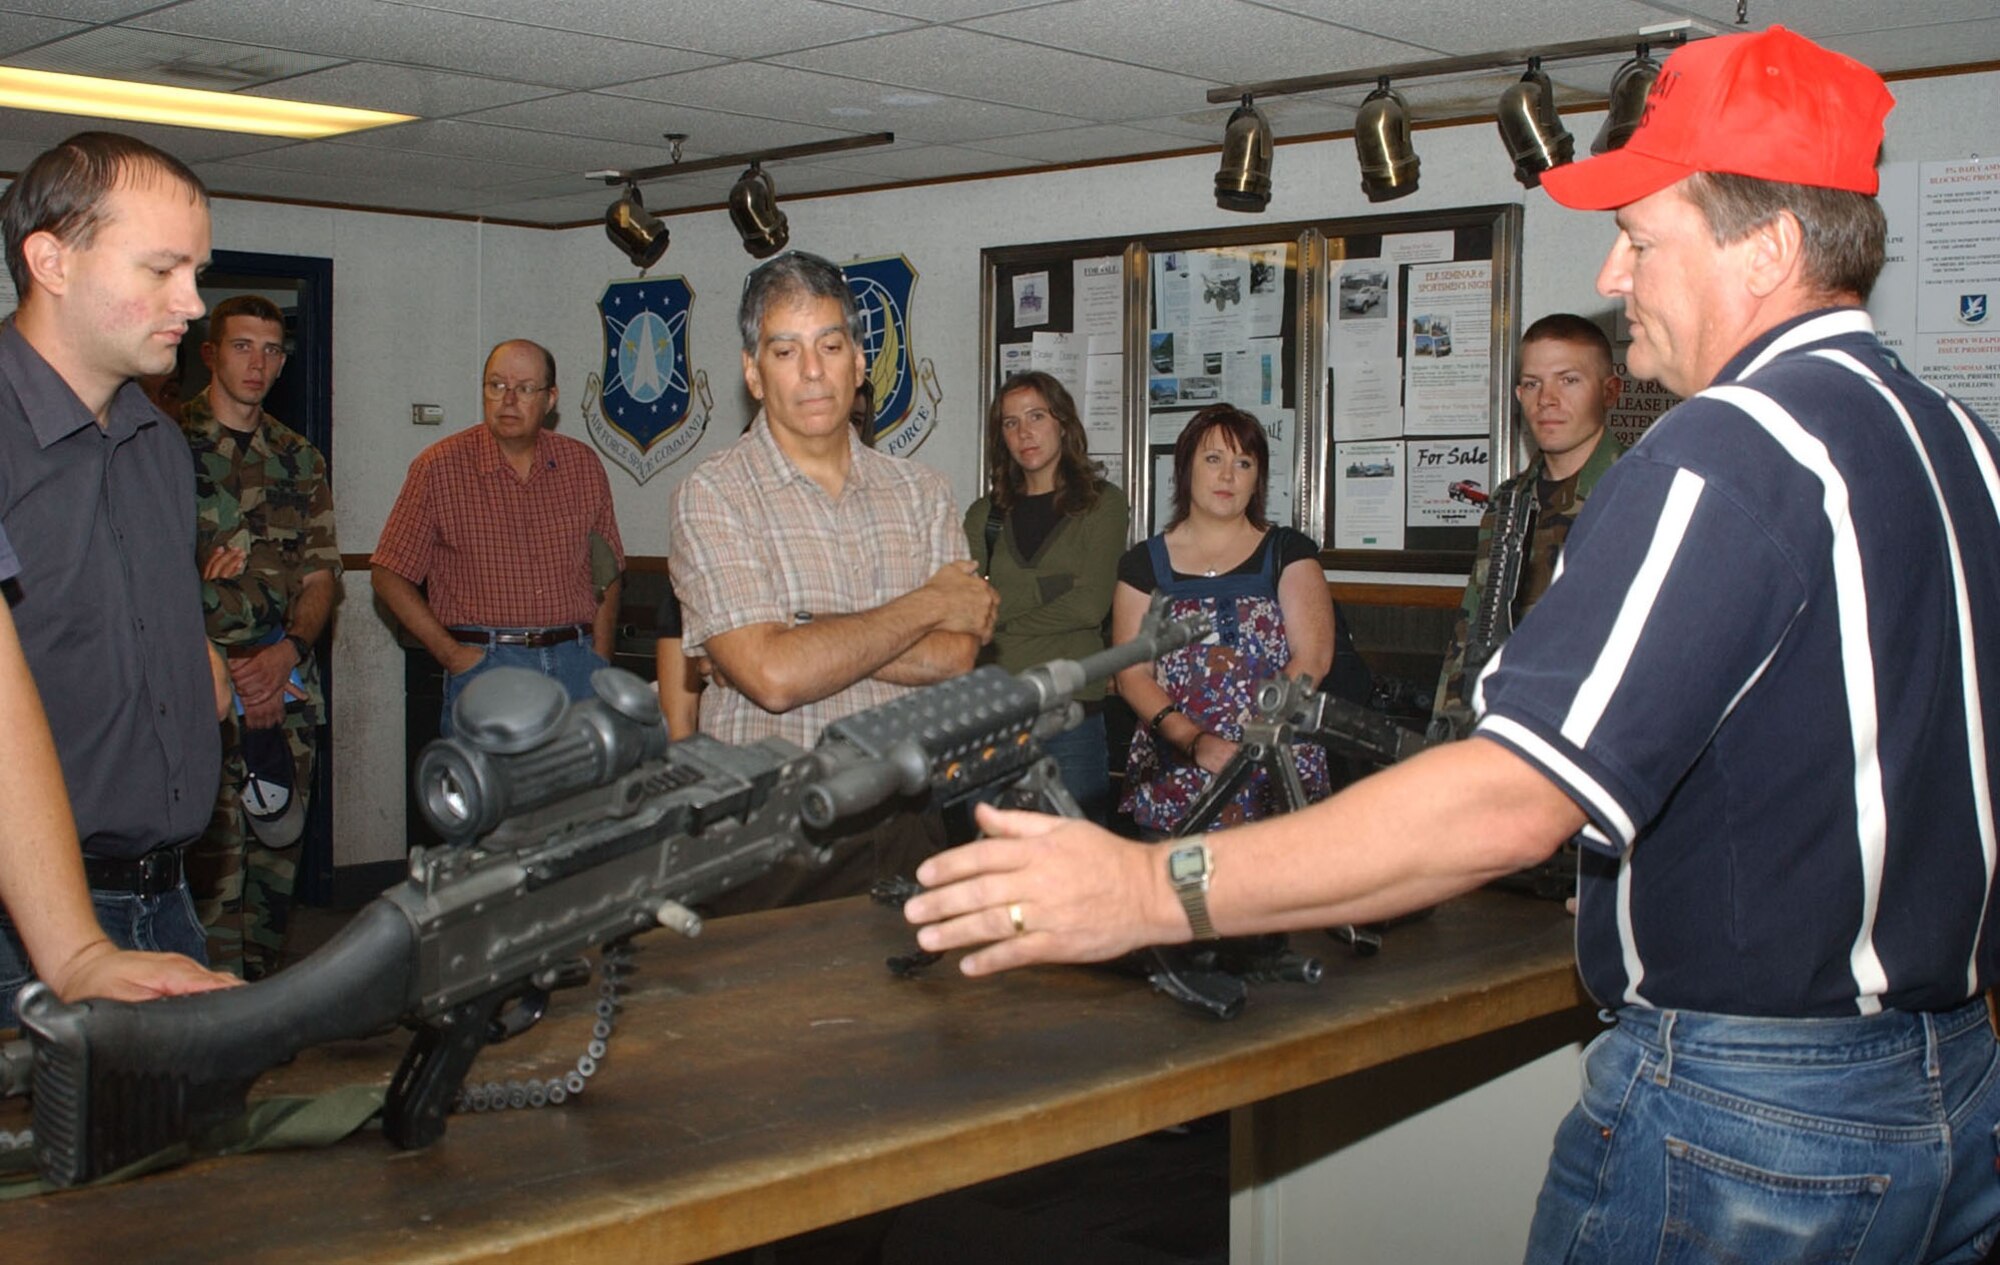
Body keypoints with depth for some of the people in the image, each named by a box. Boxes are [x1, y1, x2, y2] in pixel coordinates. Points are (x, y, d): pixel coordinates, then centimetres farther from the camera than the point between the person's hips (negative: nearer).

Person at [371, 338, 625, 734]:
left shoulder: (583, 465, 9)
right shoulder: (439, 467, 0)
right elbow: (389, 576, 0)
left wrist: (599, 660, 5)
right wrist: (449, 653, -7)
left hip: (574, 662, 3)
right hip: (483, 662, -2)